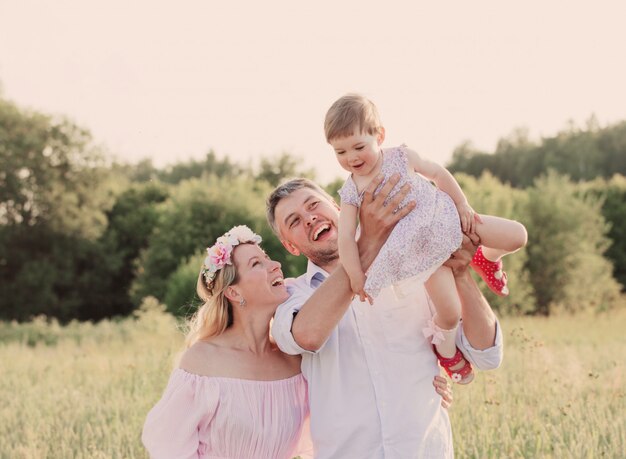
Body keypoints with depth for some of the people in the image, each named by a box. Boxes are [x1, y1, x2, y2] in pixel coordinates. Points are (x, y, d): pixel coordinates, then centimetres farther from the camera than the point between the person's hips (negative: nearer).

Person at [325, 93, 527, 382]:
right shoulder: (351, 193, -11)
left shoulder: (400, 157, -10)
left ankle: (488, 258, 27)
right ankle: (444, 346, 24)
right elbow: (346, 239, -14)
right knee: (450, 314, -10)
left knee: (517, 236, -5)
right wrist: (357, 278, -19)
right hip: (424, 250, -1)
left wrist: (462, 205, 1)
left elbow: (439, 174, 2)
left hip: (447, 217, 1)